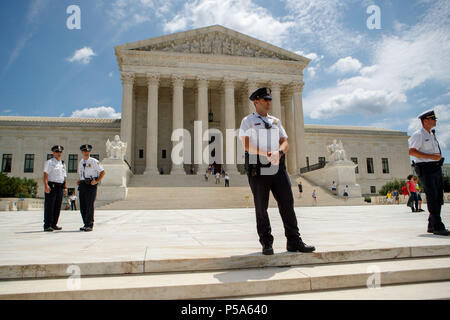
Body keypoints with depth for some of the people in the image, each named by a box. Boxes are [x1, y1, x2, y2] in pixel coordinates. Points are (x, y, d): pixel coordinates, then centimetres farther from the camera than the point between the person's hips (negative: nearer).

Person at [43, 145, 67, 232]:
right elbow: (45, 174, -9)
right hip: (51, 186, -6)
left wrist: (65, 187, 11)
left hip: (60, 187, 6)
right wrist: (46, 185, -21)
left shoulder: (63, 164, 19)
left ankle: (54, 224, 15)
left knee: (58, 206, 7)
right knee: (49, 206, -6)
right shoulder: (49, 162, 1)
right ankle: (47, 226, -3)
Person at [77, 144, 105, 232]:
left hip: (91, 185, -6)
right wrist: (79, 181, 12)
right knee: (82, 206, 7)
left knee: (89, 205, -7)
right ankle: (86, 224, 18)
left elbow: (102, 172, -3)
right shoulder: (81, 162, 16)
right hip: (82, 185, 7)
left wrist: (97, 181, -12)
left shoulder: (94, 161, -4)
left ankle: (90, 225, 0)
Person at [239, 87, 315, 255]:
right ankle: (266, 243, 13)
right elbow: (247, 145, -8)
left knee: (287, 203, 1)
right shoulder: (248, 121, 6)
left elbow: (285, 142, 12)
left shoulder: (276, 121, 21)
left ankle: (294, 241, 10)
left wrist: (279, 152, -11)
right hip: (258, 170, -4)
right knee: (261, 207, 2)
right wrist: (267, 154, -18)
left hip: (278, 168, 4)